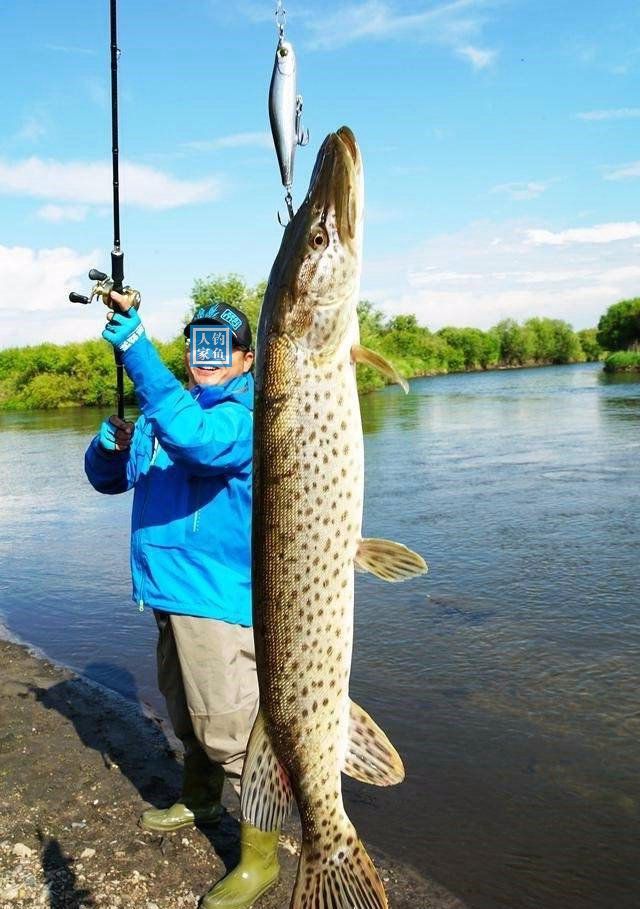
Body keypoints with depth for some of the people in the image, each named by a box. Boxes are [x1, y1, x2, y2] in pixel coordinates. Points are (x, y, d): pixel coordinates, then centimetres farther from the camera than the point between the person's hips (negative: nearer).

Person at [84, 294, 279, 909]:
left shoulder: (246, 414, -13)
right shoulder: (163, 407, 13)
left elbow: (198, 440, -37)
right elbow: (108, 479, 16)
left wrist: (135, 349, -38)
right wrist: (108, 445, -7)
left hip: (220, 593, -8)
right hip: (170, 586, 9)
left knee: (230, 725, -3)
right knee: (185, 709, 24)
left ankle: (259, 857, 12)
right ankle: (200, 800, 46)